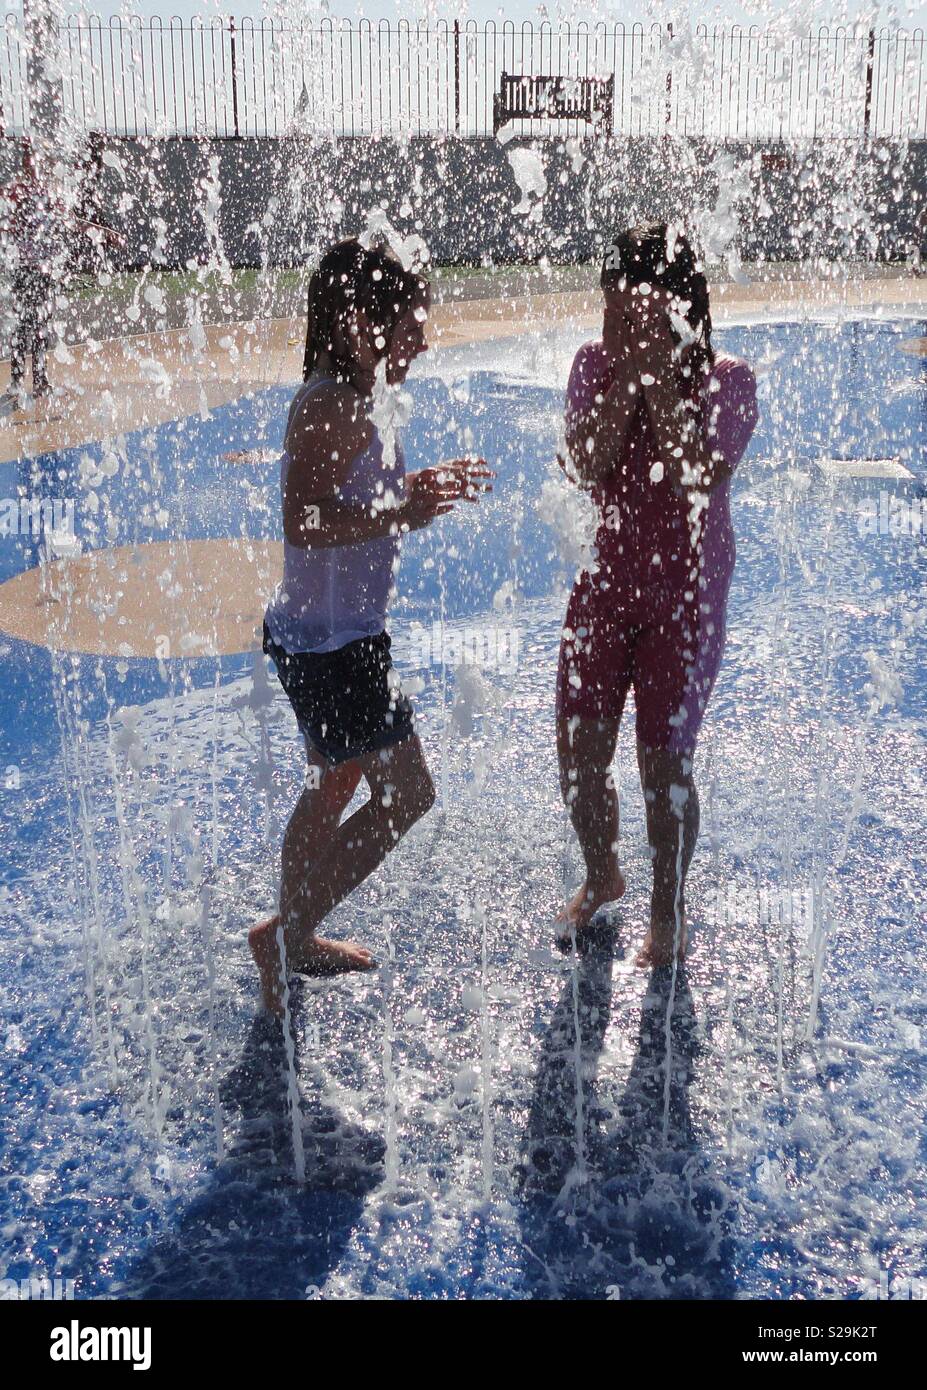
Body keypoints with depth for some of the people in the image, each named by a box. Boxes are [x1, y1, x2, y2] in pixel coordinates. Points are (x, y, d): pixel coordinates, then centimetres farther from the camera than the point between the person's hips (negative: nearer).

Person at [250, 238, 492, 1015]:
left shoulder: (354, 399, 12)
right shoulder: (335, 405, -20)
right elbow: (304, 519, -29)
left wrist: (419, 486, 17)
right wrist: (400, 514, -33)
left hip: (329, 633, 11)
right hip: (331, 641, -11)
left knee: (335, 788, 21)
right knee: (407, 796, -4)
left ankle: (294, 939, 37)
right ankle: (287, 935, 8)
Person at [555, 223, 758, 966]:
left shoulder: (726, 380, -10)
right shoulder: (595, 364, -1)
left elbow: (696, 481, -24)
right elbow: (586, 469, -15)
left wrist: (662, 382, -23)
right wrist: (628, 377, -21)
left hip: (685, 597, -3)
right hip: (605, 585, 4)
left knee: (664, 765, 2)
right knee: (578, 758, 7)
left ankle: (668, 910, 27)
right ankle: (602, 876, 38)